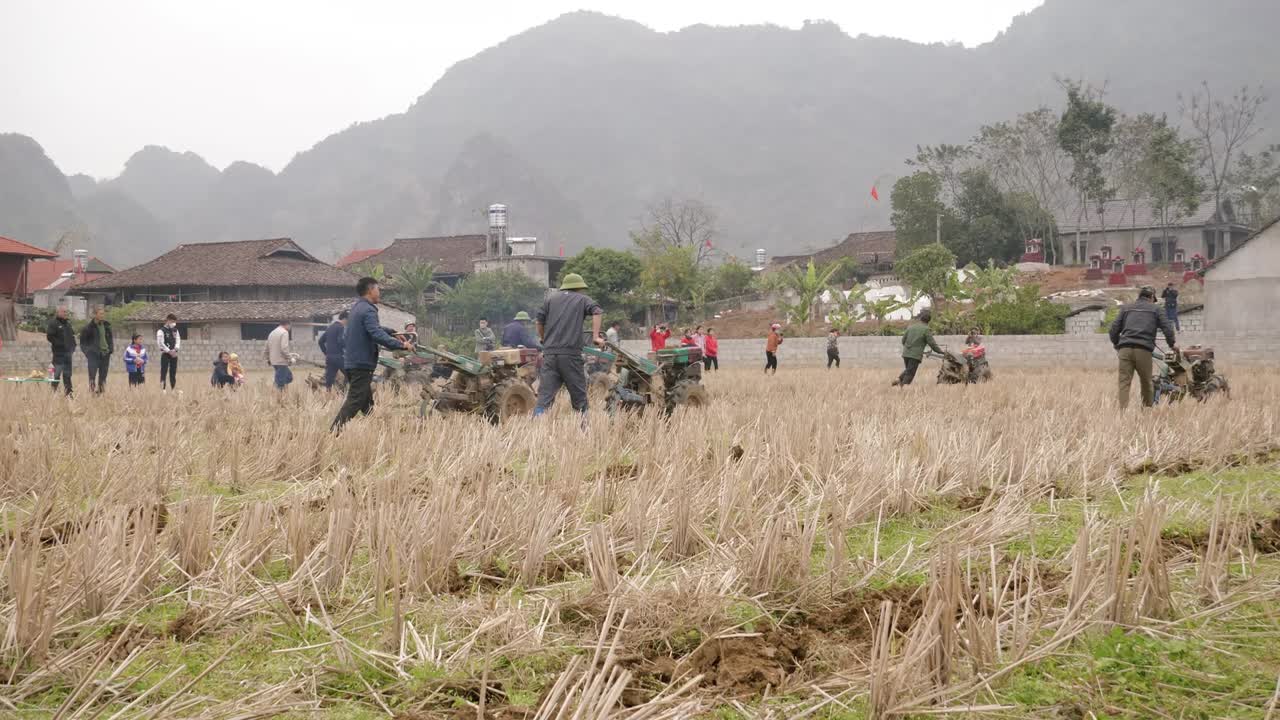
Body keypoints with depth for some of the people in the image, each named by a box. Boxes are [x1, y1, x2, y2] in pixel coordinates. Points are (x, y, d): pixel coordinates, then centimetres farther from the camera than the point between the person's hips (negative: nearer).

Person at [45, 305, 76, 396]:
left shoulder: (68, 322, 15)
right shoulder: (53, 323, -8)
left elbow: (72, 334, 24)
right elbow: (49, 336, -15)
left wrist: (73, 345, 10)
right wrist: (59, 344, -18)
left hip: (68, 351, 7)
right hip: (59, 352, -7)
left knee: (67, 374, 10)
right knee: (57, 372, -7)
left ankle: (68, 392, 14)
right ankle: (54, 390, 0)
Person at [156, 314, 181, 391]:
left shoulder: (175, 331, 14)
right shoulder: (161, 331, -6)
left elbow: (178, 341, 8)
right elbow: (161, 343, -13)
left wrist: (175, 349, -11)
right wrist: (169, 351, -17)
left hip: (174, 354, 6)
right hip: (165, 354, -6)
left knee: (173, 372, 8)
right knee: (164, 372, -7)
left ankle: (173, 389, 12)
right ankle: (162, 389, -8)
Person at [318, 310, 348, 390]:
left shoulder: (329, 327, 16)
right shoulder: (341, 327, -7)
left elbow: (320, 341, 18)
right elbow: (341, 341, -20)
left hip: (329, 357, 7)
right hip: (339, 357, -7)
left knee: (328, 382, 4)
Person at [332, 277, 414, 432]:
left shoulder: (357, 308, 16)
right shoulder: (368, 310, -15)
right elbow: (377, 335, -28)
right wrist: (401, 345, -26)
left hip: (351, 363, 10)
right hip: (362, 364, -10)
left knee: (367, 402, 14)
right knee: (355, 402, -11)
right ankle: (334, 432, -16)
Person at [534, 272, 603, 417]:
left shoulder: (550, 299, 18)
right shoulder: (582, 299, 12)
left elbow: (540, 322, 13)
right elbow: (597, 311, -8)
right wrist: (596, 336, -11)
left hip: (549, 353, 2)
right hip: (571, 354, -2)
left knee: (545, 394, -2)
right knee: (579, 394, 8)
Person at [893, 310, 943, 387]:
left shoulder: (911, 326, 9)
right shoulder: (926, 329, -8)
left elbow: (903, 339, 14)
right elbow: (932, 343, -7)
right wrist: (940, 351, 7)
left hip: (906, 353, 6)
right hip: (916, 355, -6)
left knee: (908, 370, 23)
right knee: (910, 373, 0)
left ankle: (898, 380, 4)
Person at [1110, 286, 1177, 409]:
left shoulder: (1126, 308, 21)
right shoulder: (1154, 309, 16)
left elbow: (1114, 328, 17)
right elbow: (1167, 328, 9)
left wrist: (1116, 344, 34)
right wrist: (1172, 344, 24)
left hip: (1125, 349, 1)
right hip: (1143, 349, -1)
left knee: (1124, 382, -3)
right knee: (1146, 382, 13)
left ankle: (1123, 410, -15)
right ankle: (1148, 408, 21)